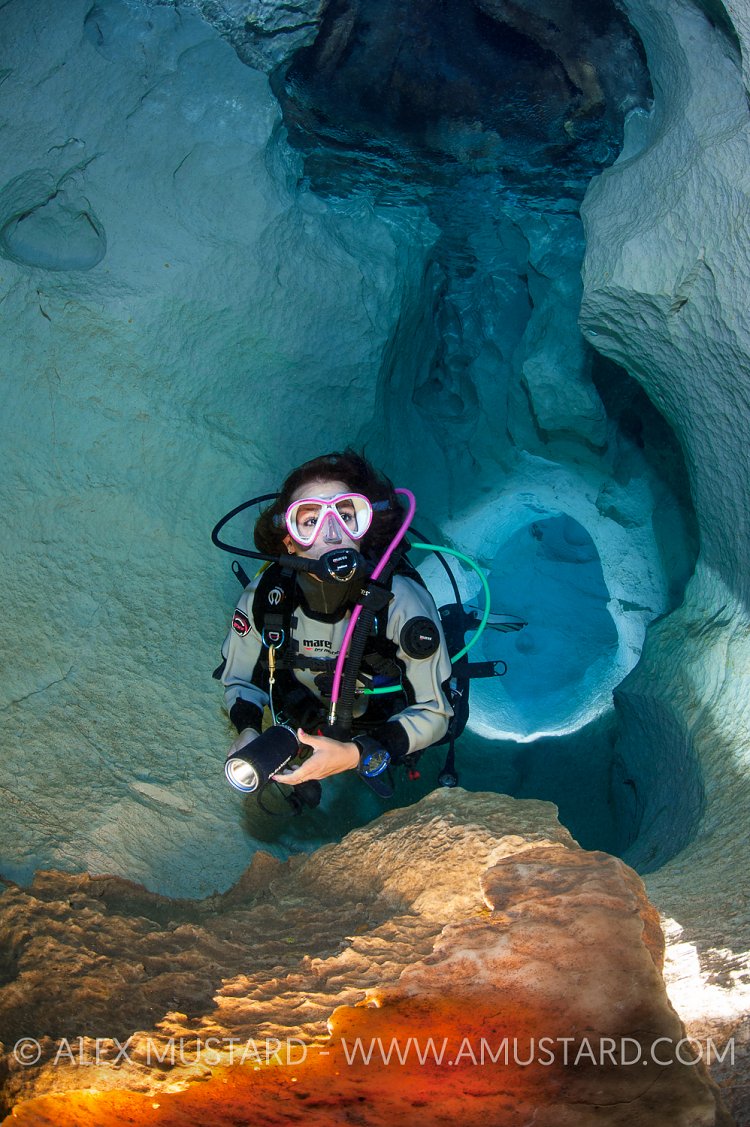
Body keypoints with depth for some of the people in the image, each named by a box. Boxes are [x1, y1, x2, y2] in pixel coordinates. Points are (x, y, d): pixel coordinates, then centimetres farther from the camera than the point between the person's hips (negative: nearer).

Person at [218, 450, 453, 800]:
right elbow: (241, 681, -3)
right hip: (299, 742, 2)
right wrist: (248, 730, -25)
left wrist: (354, 755, -36)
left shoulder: (403, 602, -32)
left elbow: (433, 713, -22)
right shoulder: (264, 596, -23)